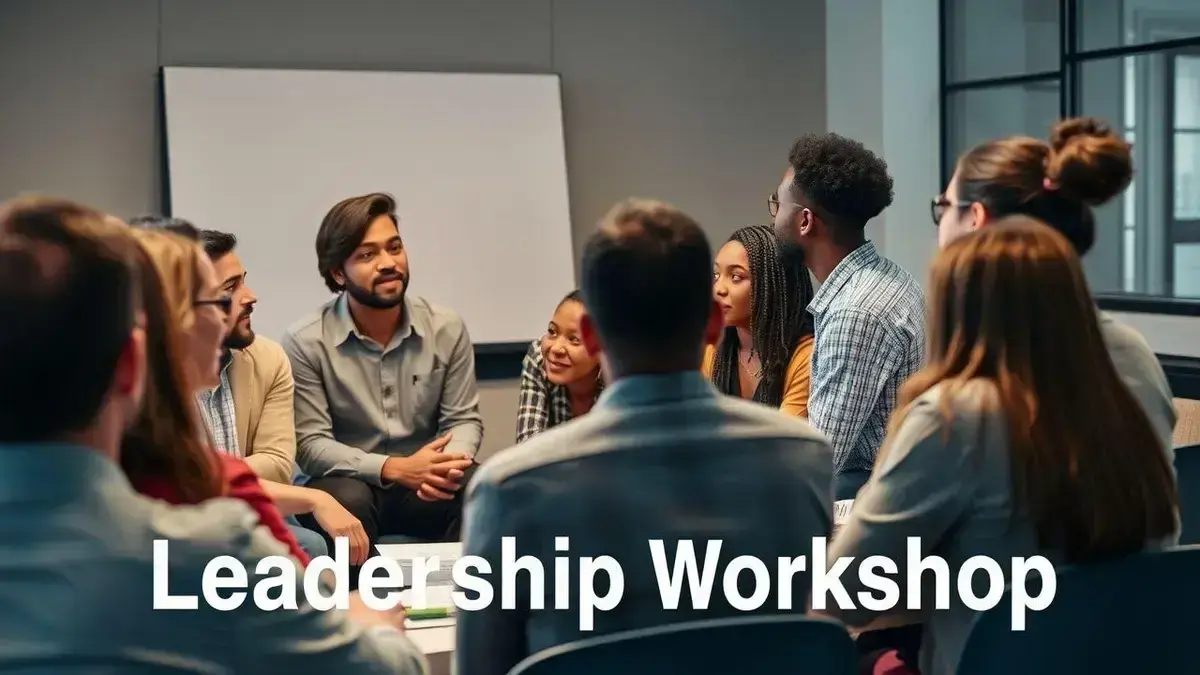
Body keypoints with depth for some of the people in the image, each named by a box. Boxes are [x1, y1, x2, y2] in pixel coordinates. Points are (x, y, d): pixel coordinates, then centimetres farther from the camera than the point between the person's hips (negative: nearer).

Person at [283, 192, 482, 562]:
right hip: (350, 484, -2)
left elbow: (463, 419, 2)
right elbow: (310, 443, -13)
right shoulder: (305, 342, -10)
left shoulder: (447, 328, -1)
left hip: (426, 486, 2)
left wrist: (451, 463, -23)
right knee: (346, 500, -37)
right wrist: (395, 468, -26)